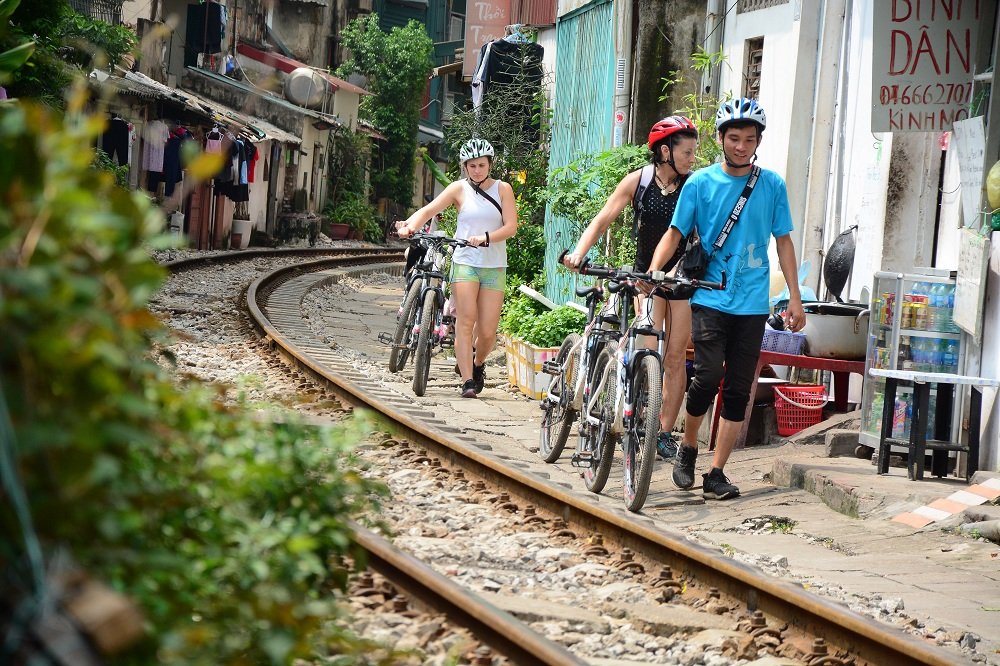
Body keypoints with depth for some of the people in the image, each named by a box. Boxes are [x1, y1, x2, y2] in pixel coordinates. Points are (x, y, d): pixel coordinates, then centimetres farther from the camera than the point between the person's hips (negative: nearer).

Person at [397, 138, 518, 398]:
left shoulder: (502, 189, 6)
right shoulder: (459, 189, 4)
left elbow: (511, 226, -4)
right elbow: (428, 210, -7)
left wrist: (485, 237, -21)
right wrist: (410, 225, -27)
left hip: (494, 267, 1)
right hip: (465, 262, -1)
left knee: (487, 331, -2)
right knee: (466, 320, -16)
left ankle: (478, 364, 29)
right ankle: (467, 381, -17)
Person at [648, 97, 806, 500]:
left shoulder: (772, 185, 5)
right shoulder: (700, 183, 1)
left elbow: (783, 241, 11)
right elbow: (675, 234, 3)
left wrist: (794, 297, 7)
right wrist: (652, 271, -14)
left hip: (752, 303, 2)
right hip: (710, 297, -2)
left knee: (738, 390, 2)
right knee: (709, 375, -15)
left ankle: (716, 473, 9)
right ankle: (687, 449, 10)